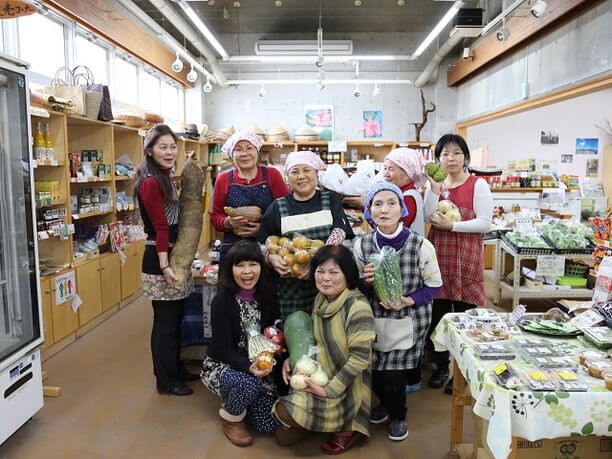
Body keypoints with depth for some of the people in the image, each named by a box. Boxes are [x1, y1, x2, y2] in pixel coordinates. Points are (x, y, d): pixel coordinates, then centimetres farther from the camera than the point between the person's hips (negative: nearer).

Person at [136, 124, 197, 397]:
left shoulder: (165, 178, 13)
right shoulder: (150, 182, -16)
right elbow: (160, 228, -21)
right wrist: (165, 266, -22)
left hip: (173, 254, 10)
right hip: (160, 258, -10)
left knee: (175, 316, 18)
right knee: (165, 321, 2)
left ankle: (176, 369, 33)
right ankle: (166, 381, 17)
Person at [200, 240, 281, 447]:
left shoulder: (268, 296, -8)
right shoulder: (222, 301, -21)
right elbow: (224, 349, -22)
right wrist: (249, 367, -40)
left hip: (259, 365, 5)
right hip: (221, 364, -4)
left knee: (269, 425, -5)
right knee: (249, 383, -37)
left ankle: (239, 401, 26)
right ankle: (231, 419, -2)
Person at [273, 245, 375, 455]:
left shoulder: (358, 307, -25)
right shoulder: (320, 300, 0)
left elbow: (360, 358, -25)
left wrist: (330, 390, -22)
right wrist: (292, 359, -2)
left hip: (346, 389, -8)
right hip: (320, 379, 8)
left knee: (284, 412, -19)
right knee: (284, 437, 6)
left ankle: (347, 427, 2)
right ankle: (338, 421, 24)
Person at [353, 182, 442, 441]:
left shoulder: (421, 245, -16)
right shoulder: (362, 245, -6)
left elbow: (434, 286, -6)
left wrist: (408, 300, -22)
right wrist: (365, 281, -18)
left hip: (408, 322, -3)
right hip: (374, 320, 3)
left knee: (393, 374, -3)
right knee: (374, 372, 9)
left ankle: (397, 415, 32)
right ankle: (386, 403, 45)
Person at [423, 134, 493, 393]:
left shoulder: (478, 185, -1)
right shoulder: (435, 184, 10)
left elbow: (485, 223, -9)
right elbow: (429, 217, -5)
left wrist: (451, 225, -15)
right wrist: (435, 188, -11)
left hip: (466, 256, -4)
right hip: (439, 254, 4)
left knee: (463, 315, 1)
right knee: (437, 313, 9)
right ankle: (441, 366, 26)